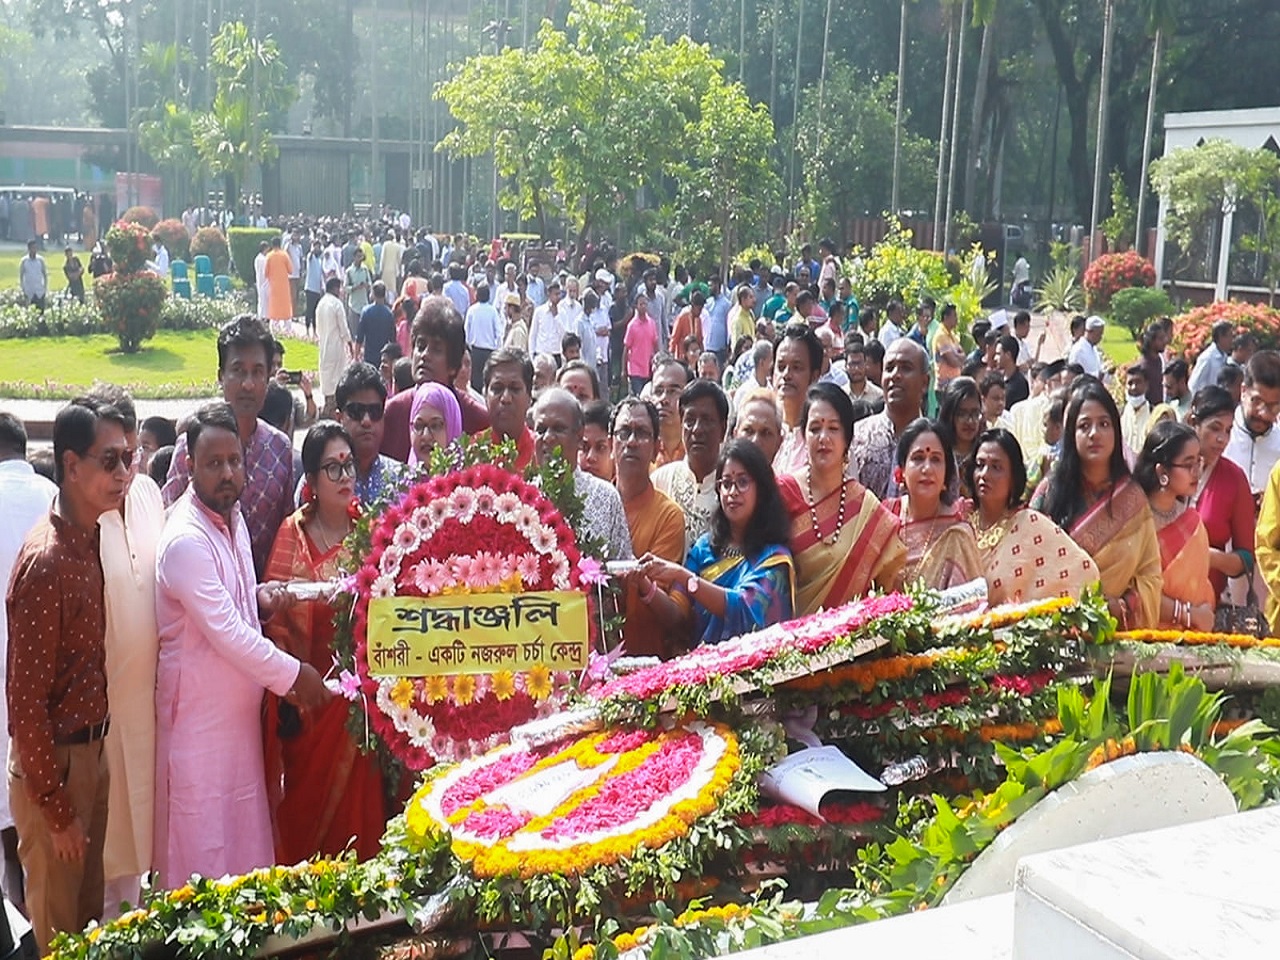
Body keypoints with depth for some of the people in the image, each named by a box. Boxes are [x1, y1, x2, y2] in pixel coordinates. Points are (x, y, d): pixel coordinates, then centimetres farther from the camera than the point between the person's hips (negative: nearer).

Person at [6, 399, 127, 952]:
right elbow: (26, 700, -23)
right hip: (54, 762, -8)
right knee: (58, 920, 10)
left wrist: (96, 754, 11)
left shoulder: (87, 538, 2)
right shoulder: (46, 562, -24)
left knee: (89, 905, 22)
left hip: (90, 750, 8)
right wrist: (57, 808, -17)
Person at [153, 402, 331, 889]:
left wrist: (261, 596, -2)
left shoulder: (232, 517, 7)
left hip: (239, 701, 8)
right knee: (204, 844, 3)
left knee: (244, 836, 16)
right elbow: (226, 634, -22)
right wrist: (294, 675, -13)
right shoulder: (186, 541, -21)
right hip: (200, 708, -8)